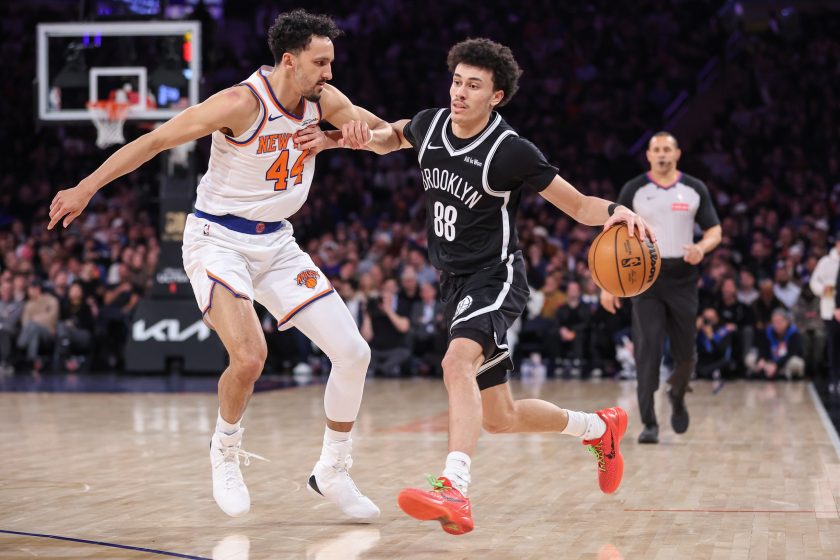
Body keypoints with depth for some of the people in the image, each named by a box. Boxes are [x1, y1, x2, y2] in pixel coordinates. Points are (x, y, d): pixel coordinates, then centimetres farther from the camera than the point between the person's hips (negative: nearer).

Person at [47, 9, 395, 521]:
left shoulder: (323, 100, -4)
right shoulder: (242, 103, -22)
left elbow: (387, 133, 6)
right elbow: (157, 140, -16)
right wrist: (87, 188, -16)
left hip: (277, 242, 7)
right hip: (218, 241, -6)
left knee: (353, 353, -1)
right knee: (249, 356, -26)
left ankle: (333, 473, 16)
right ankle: (226, 452, 5)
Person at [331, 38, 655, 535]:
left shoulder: (512, 152, -16)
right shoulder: (430, 124, 1)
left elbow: (579, 205, -8)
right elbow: (397, 137, 26)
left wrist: (615, 212, -30)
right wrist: (366, 136, 3)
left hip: (496, 276, -7)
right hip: (456, 283, 7)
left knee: (457, 362, -36)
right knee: (501, 419, 13)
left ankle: (455, 491, -49)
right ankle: (600, 427, 39)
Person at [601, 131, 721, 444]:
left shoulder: (695, 190, 4)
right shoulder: (634, 190, 0)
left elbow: (714, 231, 8)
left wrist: (701, 248, -17)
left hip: (683, 279, 2)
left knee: (686, 352, 5)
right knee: (647, 351, -10)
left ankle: (677, 396, 37)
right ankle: (649, 424, -7)